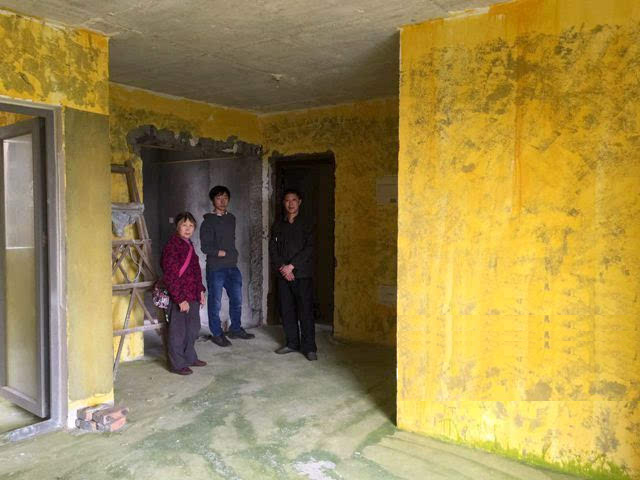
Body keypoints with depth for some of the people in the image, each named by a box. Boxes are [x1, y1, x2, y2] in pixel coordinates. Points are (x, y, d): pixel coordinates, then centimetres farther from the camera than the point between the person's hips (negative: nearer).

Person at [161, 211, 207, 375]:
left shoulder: (189, 245, 11)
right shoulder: (172, 246, -16)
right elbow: (170, 276, -20)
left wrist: (200, 291, 15)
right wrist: (180, 299, -21)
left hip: (192, 296, 9)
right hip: (179, 297, -9)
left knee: (193, 329, 19)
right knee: (178, 331, 4)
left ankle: (190, 357, 35)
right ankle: (177, 364, 17)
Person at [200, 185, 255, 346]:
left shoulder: (231, 218, 11)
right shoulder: (208, 221, -8)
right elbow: (205, 247, -13)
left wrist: (233, 255, 10)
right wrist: (223, 253, -12)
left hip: (232, 267, 6)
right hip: (216, 268, -6)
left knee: (237, 300, 13)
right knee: (215, 303, 3)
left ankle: (235, 329, 30)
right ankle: (217, 334, 18)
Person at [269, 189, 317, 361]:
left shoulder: (306, 225, 2)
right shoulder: (277, 225, 11)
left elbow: (308, 249, -8)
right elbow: (273, 249, 5)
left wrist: (291, 266, -14)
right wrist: (282, 267, -9)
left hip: (302, 274, -3)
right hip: (283, 275, 3)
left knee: (305, 311, -4)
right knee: (286, 310, 7)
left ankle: (309, 347, 1)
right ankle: (292, 343, 20)